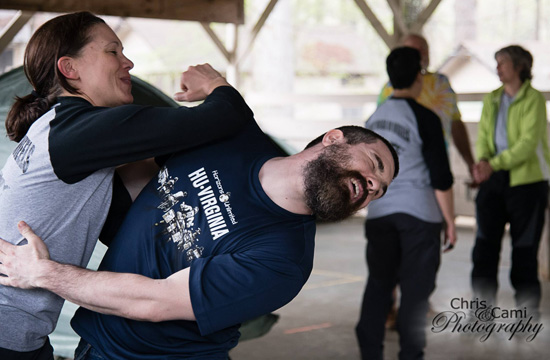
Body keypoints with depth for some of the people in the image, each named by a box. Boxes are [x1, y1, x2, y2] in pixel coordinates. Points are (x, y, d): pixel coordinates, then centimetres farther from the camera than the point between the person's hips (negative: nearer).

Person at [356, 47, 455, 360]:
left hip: (379, 213, 6)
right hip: (419, 212, -5)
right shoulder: (425, 118, -11)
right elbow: (441, 178, -11)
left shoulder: (375, 117, 8)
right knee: (416, 288, 2)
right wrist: (450, 221, -3)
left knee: (379, 282, 12)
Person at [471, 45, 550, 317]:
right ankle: (483, 305, 7)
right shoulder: (492, 100, 12)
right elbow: (484, 136, 8)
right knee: (485, 239, 0)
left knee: (524, 245, 1)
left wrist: (494, 163, -25)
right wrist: (482, 161, -14)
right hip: (494, 180, 5)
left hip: (527, 179, -5)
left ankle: (528, 306, 13)